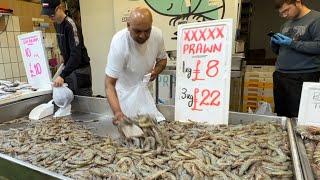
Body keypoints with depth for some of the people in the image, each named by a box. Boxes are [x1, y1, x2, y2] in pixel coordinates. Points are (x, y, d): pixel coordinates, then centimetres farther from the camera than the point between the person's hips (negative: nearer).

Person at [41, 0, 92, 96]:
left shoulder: (71, 25, -19)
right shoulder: (56, 24, 7)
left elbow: (76, 55, -27)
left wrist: (62, 75, -32)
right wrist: (63, 55, 12)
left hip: (80, 69, -8)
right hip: (69, 68, 8)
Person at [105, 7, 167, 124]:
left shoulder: (157, 35, -18)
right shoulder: (119, 42, -31)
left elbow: (162, 59, 2)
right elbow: (109, 84, -30)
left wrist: (156, 71, -20)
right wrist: (117, 111, -45)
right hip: (124, 95, -4)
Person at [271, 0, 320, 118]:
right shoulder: (286, 24, 20)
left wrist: (292, 43, -14)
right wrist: (274, 42, 4)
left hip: (303, 77, -6)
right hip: (279, 75, 7)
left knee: (298, 118, -5)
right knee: (280, 115, 8)